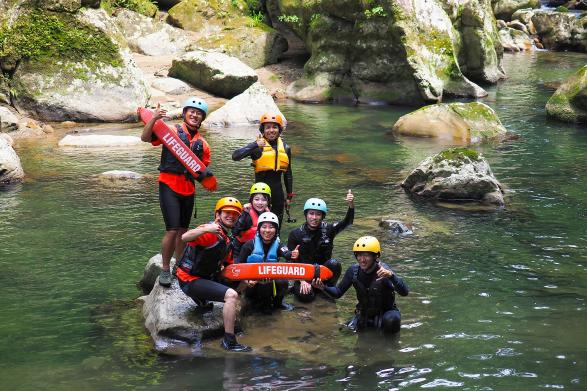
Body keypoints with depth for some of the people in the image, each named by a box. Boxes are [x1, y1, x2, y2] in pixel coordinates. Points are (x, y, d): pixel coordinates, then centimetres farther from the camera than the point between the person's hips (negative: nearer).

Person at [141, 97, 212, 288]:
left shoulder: (202, 144, 13)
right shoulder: (172, 131, -3)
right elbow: (145, 138, -14)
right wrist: (154, 118, -28)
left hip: (188, 190, 6)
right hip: (169, 186, -6)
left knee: (183, 231, 14)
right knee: (172, 230, -11)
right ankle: (165, 270, 3)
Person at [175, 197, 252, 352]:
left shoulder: (228, 239, 12)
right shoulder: (211, 232, -17)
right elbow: (185, 237, -35)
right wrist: (206, 229, -50)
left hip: (207, 276, 9)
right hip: (190, 280, -9)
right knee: (231, 295, -26)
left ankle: (201, 299, 21)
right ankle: (229, 342, -20)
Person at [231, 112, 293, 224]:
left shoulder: (285, 148, 9)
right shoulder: (258, 146, -5)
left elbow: (288, 174, 17)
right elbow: (235, 156, -20)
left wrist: (289, 196, 17)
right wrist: (254, 146, -27)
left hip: (278, 191, 5)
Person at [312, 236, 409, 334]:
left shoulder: (382, 270, -25)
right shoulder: (353, 270, -12)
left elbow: (405, 292, -36)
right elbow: (338, 292, -2)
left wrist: (391, 275, -54)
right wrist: (324, 287, -23)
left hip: (385, 311, -4)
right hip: (365, 312, 4)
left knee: (391, 321, -34)